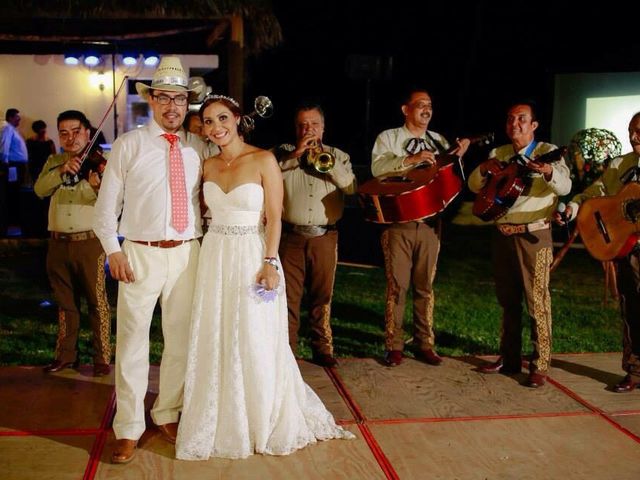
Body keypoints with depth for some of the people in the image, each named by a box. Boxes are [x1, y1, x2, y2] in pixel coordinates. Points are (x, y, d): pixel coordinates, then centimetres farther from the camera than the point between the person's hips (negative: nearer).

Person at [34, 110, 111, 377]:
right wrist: (62, 170, -19)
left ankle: (102, 358, 10)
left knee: (97, 301, 0)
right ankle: (66, 355, 27)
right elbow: (40, 189, -5)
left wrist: (97, 187, -34)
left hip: (90, 242, -4)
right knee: (65, 302, 15)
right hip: (59, 243, 5)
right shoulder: (54, 162, 12)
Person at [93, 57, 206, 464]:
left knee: (181, 338, 11)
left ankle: (168, 415, 29)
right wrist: (113, 250, -7)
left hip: (187, 253, 3)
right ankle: (129, 429, 14)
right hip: (141, 254, -3)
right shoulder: (129, 145, 0)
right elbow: (107, 205, 2)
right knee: (132, 340, 1)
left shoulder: (198, 147, 8)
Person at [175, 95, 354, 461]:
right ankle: (222, 421, 27)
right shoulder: (209, 165, 7)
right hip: (215, 258, 5)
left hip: (253, 257, -5)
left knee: (256, 345, 4)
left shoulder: (263, 160, -9)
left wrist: (269, 263, -16)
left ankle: (265, 422, 25)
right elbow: (212, 211, 14)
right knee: (215, 343, 10)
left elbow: (274, 217, -10)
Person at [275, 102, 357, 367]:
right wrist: (296, 153, -14)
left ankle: (322, 348, 19)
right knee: (289, 296, -1)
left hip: (325, 238, 1)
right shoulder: (284, 153, 9)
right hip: (291, 236, -1)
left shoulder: (338, 156, 12)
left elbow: (351, 187, -3)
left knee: (322, 296, 8)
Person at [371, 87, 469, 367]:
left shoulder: (439, 141, 15)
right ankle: (394, 346, 7)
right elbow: (378, 167, -12)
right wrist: (411, 159, -21)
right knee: (397, 285, -1)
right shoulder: (389, 138, 5)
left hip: (430, 223, 3)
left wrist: (458, 156, -4)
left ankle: (425, 345, 15)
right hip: (398, 222, -3)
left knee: (425, 286, 7)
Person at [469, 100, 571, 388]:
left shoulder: (548, 151, -5)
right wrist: (484, 168, -12)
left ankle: (540, 366, 3)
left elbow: (565, 187, -20)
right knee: (507, 300, 12)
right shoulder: (498, 154, 11)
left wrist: (548, 171, -41)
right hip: (502, 235, 5)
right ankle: (509, 359, 23)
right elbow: (474, 186, 8)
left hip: (533, 236, -5)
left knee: (537, 302, -4)